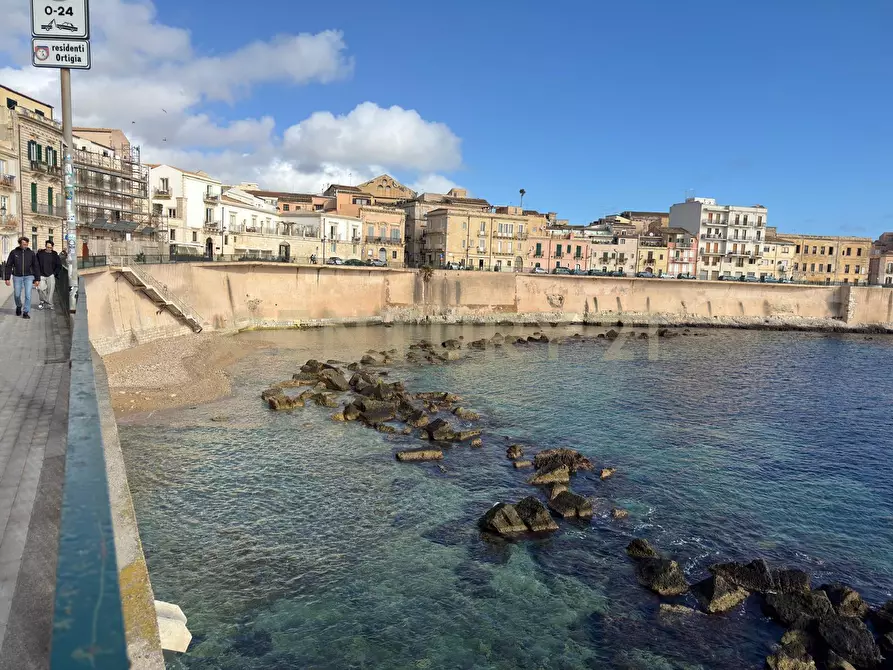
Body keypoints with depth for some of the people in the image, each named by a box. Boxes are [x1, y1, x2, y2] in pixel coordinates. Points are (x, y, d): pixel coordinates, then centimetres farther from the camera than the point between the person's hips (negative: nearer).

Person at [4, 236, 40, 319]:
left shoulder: (31, 253, 1)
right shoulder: (13, 252, -1)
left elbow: (36, 267, 3)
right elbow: (9, 266, 2)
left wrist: (37, 279, -1)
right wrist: (7, 278, -2)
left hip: (28, 277, -1)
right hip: (17, 277, 1)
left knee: (28, 295, -9)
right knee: (17, 295, 8)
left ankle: (25, 312, -1)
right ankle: (19, 306, 37)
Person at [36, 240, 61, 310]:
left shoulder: (54, 255, 3)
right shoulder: (40, 253, 1)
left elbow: (59, 265, 9)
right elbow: (36, 264, 7)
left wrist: (54, 273, 1)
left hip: (51, 276, 0)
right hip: (41, 275, 0)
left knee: (50, 290, 0)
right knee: (41, 289, -11)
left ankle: (49, 304, 11)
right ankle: (43, 301, 13)